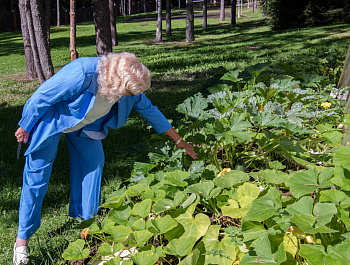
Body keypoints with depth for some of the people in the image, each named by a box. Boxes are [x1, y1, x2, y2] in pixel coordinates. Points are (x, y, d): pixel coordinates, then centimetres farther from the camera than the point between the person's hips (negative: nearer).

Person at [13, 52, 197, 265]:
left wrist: (179, 140, 1)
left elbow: (149, 110, -5)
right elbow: (41, 97, -27)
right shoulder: (81, 74, -40)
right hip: (51, 119, -6)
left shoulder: (128, 88, -19)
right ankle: (22, 239, 7)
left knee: (93, 162, 5)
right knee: (36, 176, -4)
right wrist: (25, 127, -13)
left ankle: (86, 215, 27)